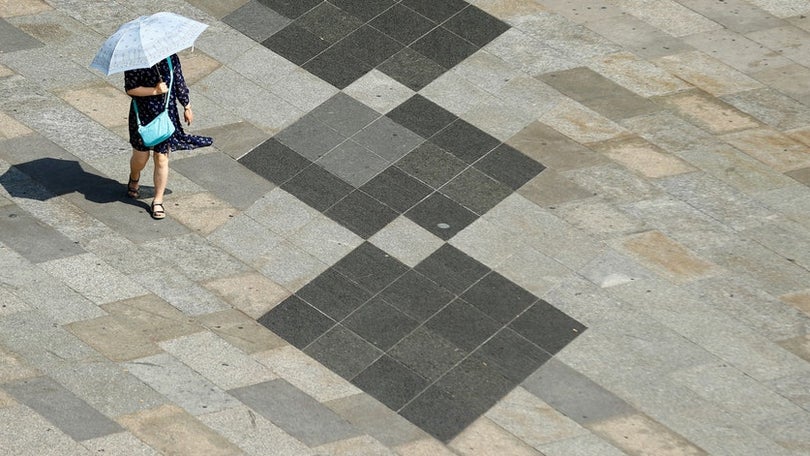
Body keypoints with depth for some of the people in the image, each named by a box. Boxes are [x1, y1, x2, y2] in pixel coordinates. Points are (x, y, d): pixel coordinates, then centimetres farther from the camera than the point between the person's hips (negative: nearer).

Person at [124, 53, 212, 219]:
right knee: (141, 156, 11)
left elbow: (179, 83, 9)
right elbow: (130, 89, -15)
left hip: (166, 113, 2)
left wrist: (187, 107, 15)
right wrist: (154, 90, -25)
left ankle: (158, 201, 13)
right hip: (143, 115, -2)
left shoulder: (171, 58, -3)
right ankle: (134, 179, 47)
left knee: (161, 159, 3)